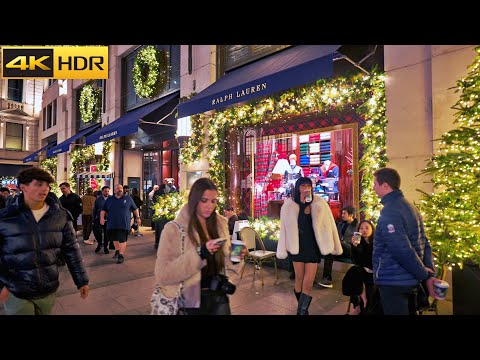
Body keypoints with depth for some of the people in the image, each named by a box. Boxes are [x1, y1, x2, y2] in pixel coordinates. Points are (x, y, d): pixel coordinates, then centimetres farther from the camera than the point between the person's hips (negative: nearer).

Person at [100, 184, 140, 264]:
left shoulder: (128, 198, 5)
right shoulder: (109, 199, 10)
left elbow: (135, 208, 11)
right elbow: (103, 210, 12)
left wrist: (137, 217, 7)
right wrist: (102, 217, -5)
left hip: (124, 224, -3)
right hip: (112, 224, 3)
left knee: (122, 239, -5)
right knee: (114, 238, 16)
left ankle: (121, 255, 1)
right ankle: (117, 250, 39)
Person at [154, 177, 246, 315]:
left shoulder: (220, 224, 0)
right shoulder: (174, 229, -15)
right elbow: (163, 275, -21)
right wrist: (199, 253, -30)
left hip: (218, 297, 4)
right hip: (191, 300, -4)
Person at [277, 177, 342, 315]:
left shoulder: (319, 204, -5)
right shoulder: (289, 206, -5)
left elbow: (328, 225, -2)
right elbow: (285, 229, -1)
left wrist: (335, 246, -1)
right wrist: (283, 250, -3)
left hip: (313, 247, 0)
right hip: (297, 247, 1)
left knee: (308, 284, -3)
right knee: (299, 279, 12)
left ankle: (301, 311, 12)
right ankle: (303, 310, 32)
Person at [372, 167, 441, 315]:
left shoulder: (389, 212, -21)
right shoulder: (410, 207, 9)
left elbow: (402, 251, -26)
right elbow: (424, 243, 8)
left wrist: (424, 275, -12)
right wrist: (430, 274, 5)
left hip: (393, 282, -9)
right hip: (410, 281, 9)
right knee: (407, 311, 23)